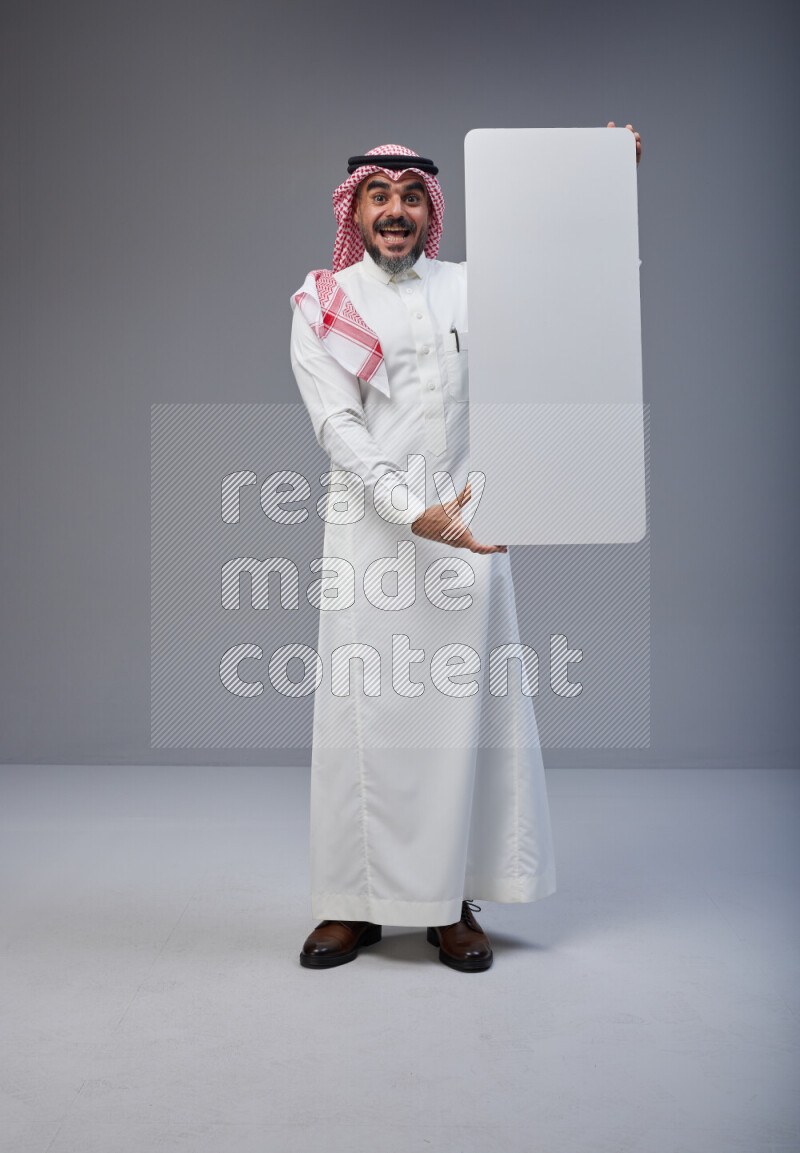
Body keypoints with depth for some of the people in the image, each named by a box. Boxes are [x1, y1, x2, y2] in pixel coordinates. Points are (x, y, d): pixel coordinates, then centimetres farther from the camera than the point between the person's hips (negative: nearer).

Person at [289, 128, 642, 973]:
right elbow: (339, 426, -6)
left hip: (463, 521, 2)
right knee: (364, 708, -1)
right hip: (369, 526, -1)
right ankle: (356, 903, 12)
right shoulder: (321, 306, 5)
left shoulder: (467, 289, 13)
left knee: (459, 705, 1)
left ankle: (452, 902, 12)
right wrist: (414, 511, -20)